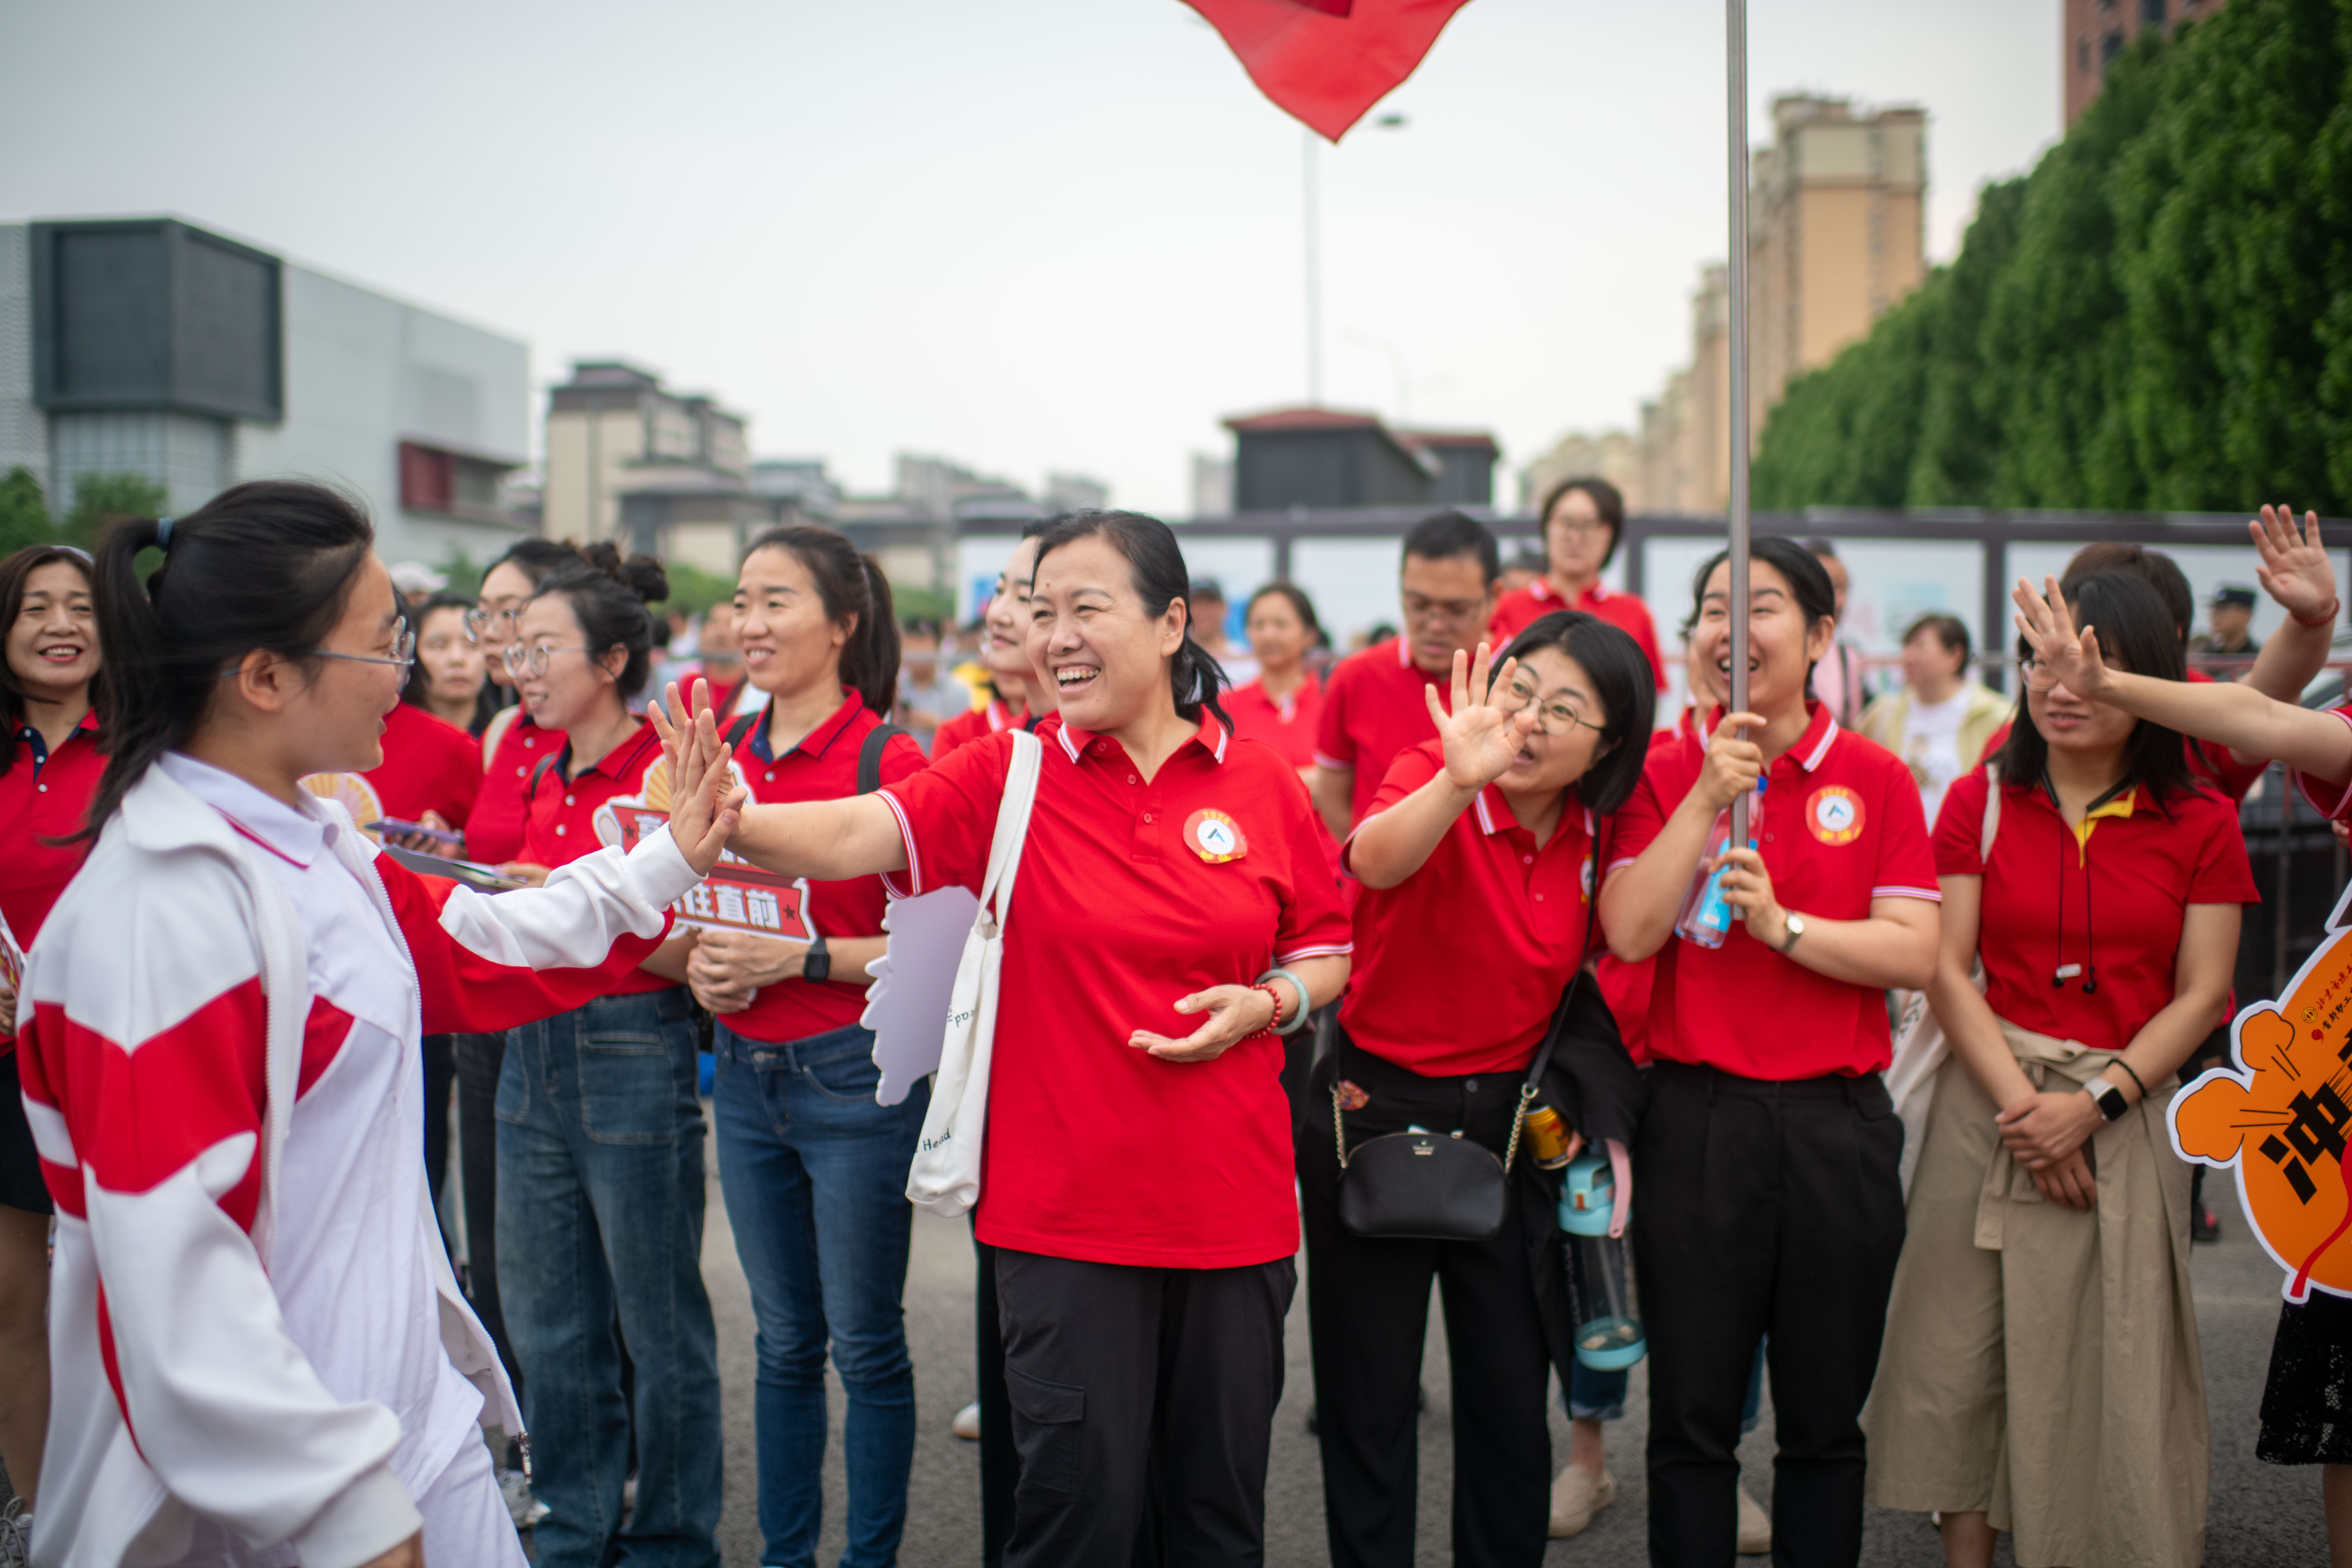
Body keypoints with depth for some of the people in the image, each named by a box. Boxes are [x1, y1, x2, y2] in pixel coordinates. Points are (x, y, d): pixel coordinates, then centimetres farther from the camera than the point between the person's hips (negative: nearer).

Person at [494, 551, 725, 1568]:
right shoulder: (540, 778, 11)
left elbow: (695, 953, -14)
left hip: (634, 1054, -8)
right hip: (532, 1052, 8)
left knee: (658, 1326, 4)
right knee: (545, 1320, 14)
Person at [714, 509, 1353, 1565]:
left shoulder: (1261, 786, 1)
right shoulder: (1009, 777, -2)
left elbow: (1327, 951, 11)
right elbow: (865, 833, -18)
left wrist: (1266, 1002, -9)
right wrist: (726, 822, -35)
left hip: (1231, 1202, 2)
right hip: (1063, 1208, -2)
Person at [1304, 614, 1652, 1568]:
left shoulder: (1596, 836, -2)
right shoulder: (1432, 779, -15)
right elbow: (1374, 861, -39)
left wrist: (1607, 1128, 4)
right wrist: (1459, 781, -56)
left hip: (1511, 1123, 4)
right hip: (1376, 1113, -3)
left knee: (1511, 1400, 11)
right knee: (1369, 1405, 6)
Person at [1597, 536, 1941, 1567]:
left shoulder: (1877, 779, 3)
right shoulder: (1665, 774, 3)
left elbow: (1915, 953, -5)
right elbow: (1629, 933, -10)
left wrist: (1784, 926, -16)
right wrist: (1710, 795, -14)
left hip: (1839, 1125, 1)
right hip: (1696, 1121, 0)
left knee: (1825, 1423, 11)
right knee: (1690, 1419, 7)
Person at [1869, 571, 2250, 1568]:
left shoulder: (2201, 824, 2)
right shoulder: (1980, 801, 4)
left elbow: (2201, 994, -1)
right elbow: (1945, 969, -2)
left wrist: (2093, 1102, -13)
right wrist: (2020, 1103, -13)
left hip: (2127, 1115, -1)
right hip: (1990, 1098, 1)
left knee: (2115, 1359, 1)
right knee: (1965, 1349, 3)